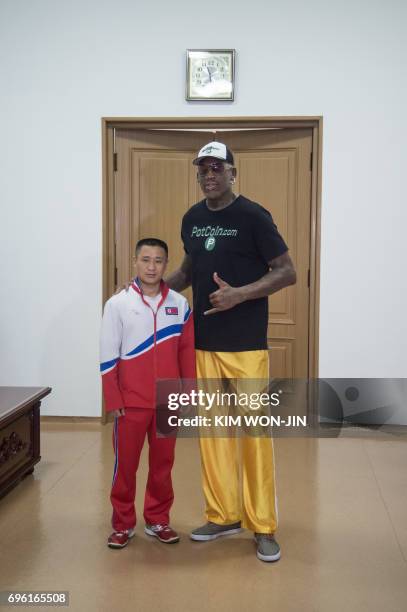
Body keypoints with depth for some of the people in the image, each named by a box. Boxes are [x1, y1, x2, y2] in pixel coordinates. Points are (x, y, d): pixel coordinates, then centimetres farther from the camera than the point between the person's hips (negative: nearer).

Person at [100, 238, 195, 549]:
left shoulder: (179, 304, 0)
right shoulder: (118, 304, -7)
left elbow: (187, 352, 5)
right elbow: (108, 357, -6)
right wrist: (113, 401, -7)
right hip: (131, 402, -2)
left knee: (163, 464, 13)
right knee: (125, 465, 8)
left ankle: (158, 520, 29)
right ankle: (123, 524, 24)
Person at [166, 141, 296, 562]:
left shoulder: (253, 216, -8)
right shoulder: (191, 219, 9)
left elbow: (287, 272, -9)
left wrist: (239, 294, -21)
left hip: (246, 344, -5)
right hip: (203, 342, 6)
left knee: (255, 431, -1)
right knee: (211, 430, 10)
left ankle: (263, 526, 12)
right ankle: (223, 515, 25)